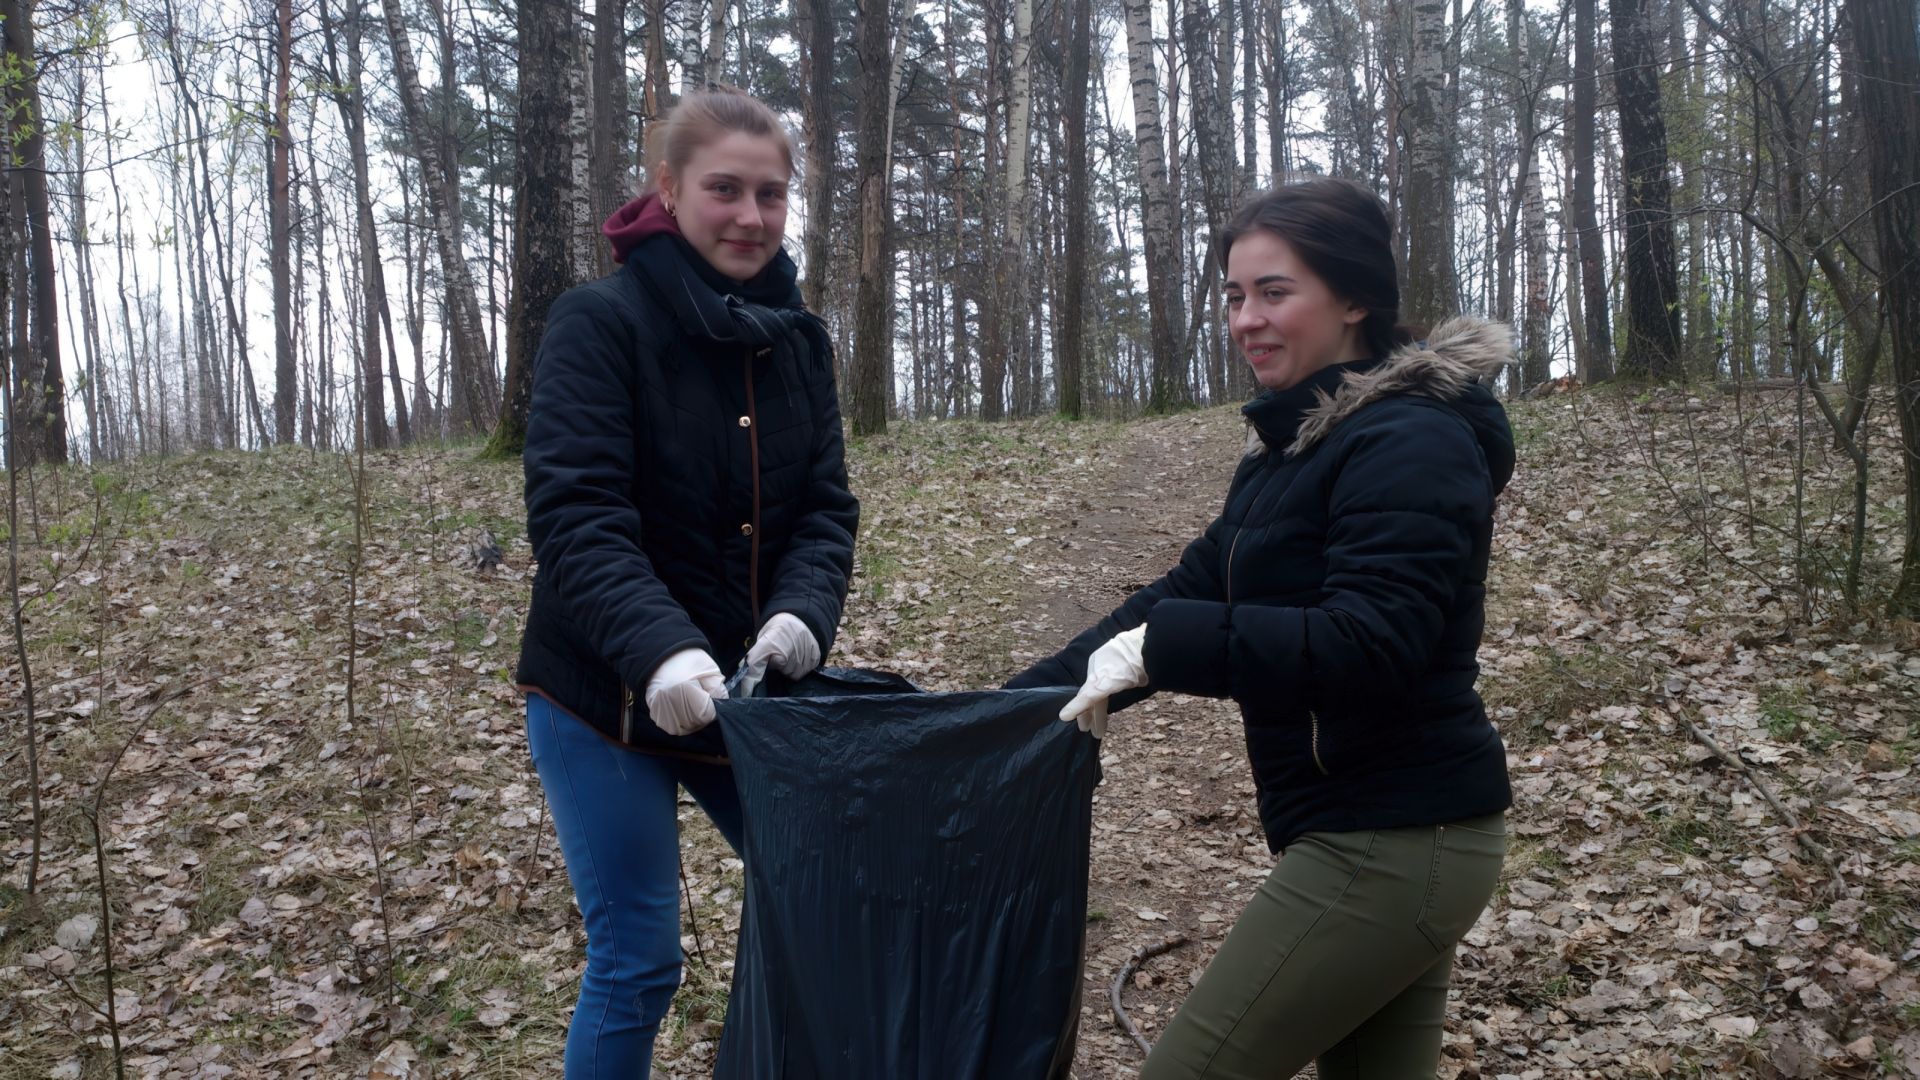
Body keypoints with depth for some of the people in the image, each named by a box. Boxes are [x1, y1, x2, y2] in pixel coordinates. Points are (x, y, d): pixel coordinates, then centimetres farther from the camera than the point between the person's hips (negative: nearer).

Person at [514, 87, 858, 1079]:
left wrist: (802, 613, -22)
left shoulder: (797, 340, 4)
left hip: (748, 691, 5)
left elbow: (825, 508, -1)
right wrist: (660, 650, -38)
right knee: (636, 963, 2)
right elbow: (576, 516, -23)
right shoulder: (599, 323, -13)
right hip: (606, 699, -5)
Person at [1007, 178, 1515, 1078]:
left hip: (1393, 842, -9)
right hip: (1380, 835, 9)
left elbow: (1370, 645, -27)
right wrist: (1027, 698, 5)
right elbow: (1194, 586, 12)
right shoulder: (1294, 445, 14)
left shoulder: (1409, 442, -16)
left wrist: (1160, 645, -25)